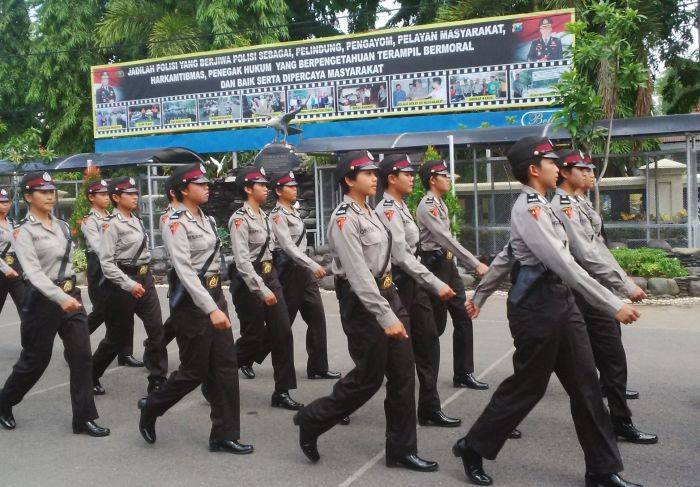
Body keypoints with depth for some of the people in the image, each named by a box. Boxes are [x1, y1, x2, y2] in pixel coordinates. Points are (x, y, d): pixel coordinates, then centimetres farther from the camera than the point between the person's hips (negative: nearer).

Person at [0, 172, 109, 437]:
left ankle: (84, 418, 6)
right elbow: (33, 272, -23)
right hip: (43, 299, -5)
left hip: (71, 295, 6)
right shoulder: (23, 231, -11)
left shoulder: (62, 226, 9)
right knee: (35, 359, 7)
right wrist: (60, 298, -34)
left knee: (81, 355, -1)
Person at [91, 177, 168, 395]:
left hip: (145, 279, 7)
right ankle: (91, 376, 27)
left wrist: (146, 277, 16)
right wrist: (129, 285, -21)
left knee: (156, 329, -1)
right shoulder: (111, 225, -12)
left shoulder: (137, 221, 11)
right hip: (122, 282, -7)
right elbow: (106, 263, -18)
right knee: (117, 335, 5)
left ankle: (157, 380, 6)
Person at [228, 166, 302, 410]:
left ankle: (282, 392, 7)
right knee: (255, 335, 1)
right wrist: (262, 290, -24)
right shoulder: (240, 219, -15)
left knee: (282, 332, 1)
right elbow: (242, 261, -22)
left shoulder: (263, 215, 11)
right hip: (248, 281, -8)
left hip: (270, 276, 8)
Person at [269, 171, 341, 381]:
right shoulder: (277, 216, -13)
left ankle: (318, 367, 8)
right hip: (288, 270, -8)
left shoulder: (295, 212, 13)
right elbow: (288, 247, -22)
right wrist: (313, 266, -29)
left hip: (303, 269, 8)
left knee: (317, 317, 3)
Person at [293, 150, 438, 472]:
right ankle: (312, 420, 22)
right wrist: (385, 317, -28)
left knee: (403, 373, 8)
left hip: (387, 295, 9)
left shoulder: (369, 213, 13)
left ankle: (402, 449, 19)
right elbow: (358, 274, -24)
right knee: (368, 378, 1)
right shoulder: (344, 219, -16)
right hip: (362, 303, -9)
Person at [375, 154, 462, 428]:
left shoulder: (401, 207, 14)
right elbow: (402, 257, -23)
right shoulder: (387, 210, -16)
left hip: (413, 282, 9)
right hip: (396, 284, -9)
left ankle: (430, 408, 15)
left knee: (428, 342, 9)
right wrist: (436, 285, -23)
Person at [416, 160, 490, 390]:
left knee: (463, 318, 6)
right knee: (436, 323, -2)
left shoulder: (441, 204, 14)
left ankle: (464, 374, 12)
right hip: (434, 265, -9)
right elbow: (446, 239, -23)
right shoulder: (426, 206, -15)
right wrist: (476, 264, -26)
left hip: (448, 264, 9)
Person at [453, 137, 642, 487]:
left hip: (560, 300, 9)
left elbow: (506, 256, 22)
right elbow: (564, 265, -24)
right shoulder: (528, 209, -17)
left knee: (585, 385, 10)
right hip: (536, 304, -9)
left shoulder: (538, 206, 15)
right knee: (527, 386, 3)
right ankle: (473, 447, 22)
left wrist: (480, 294, 29)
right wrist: (614, 306, -22)